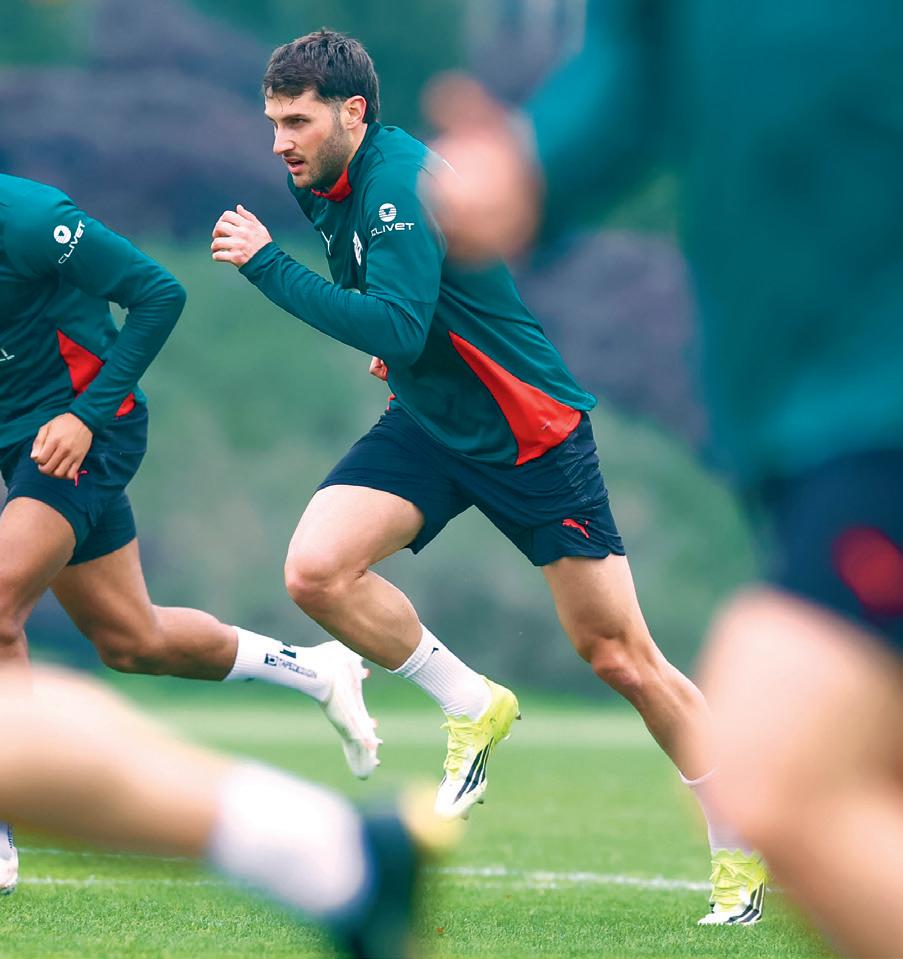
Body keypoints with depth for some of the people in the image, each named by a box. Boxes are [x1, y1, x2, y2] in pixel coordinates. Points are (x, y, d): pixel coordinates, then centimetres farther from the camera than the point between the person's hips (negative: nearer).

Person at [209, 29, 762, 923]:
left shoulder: (401, 183, -24)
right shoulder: (325, 186, 2)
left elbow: (396, 326, -35)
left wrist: (267, 264, -33)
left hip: (530, 432, -7)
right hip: (428, 424, 7)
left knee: (619, 657, -3)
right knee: (315, 570, -18)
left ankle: (749, 851, 11)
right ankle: (471, 708, 4)